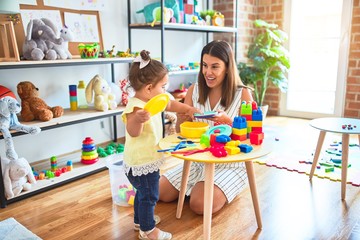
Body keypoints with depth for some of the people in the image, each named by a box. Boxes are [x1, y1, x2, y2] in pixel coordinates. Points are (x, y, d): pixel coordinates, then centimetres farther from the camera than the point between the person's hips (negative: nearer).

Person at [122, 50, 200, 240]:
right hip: (141, 162, -10)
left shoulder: (152, 100, 3)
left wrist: (188, 109, 21)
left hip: (147, 160, 10)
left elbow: (171, 104, 20)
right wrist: (138, 119, -58)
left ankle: (139, 220, 45)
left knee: (143, 193, 26)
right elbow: (133, 132, -40)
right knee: (149, 196, 5)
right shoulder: (135, 107, -28)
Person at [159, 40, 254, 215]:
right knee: (159, 193, -3)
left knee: (200, 205, -22)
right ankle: (198, 186, 23)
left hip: (230, 164, -4)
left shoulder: (243, 94, -11)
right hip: (198, 160, 5)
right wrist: (181, 119, -18)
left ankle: (221, 191, 11)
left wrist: (227, 121, -29)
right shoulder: (194, 91, 0)